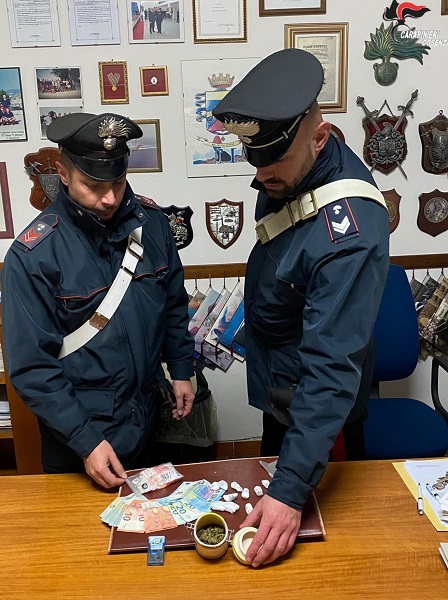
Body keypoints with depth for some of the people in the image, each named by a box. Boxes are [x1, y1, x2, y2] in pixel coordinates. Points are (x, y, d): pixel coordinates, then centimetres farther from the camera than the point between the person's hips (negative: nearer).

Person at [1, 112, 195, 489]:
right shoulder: (33, 255, -20)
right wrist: (85, 440, -21)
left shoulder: (150, 222, -6)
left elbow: (174, 303, 8)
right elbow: (30, 367, -18)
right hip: (77, 438, -4)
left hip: (147, 419, 4)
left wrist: (181, 370, 6)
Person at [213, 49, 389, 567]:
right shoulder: (291, 168, -10)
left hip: (312, 404, -8)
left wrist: (291, 490, -38)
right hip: (279, 385, 8)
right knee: (272, 472, 30)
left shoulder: (348, 235, -37)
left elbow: (331, 367, -38)